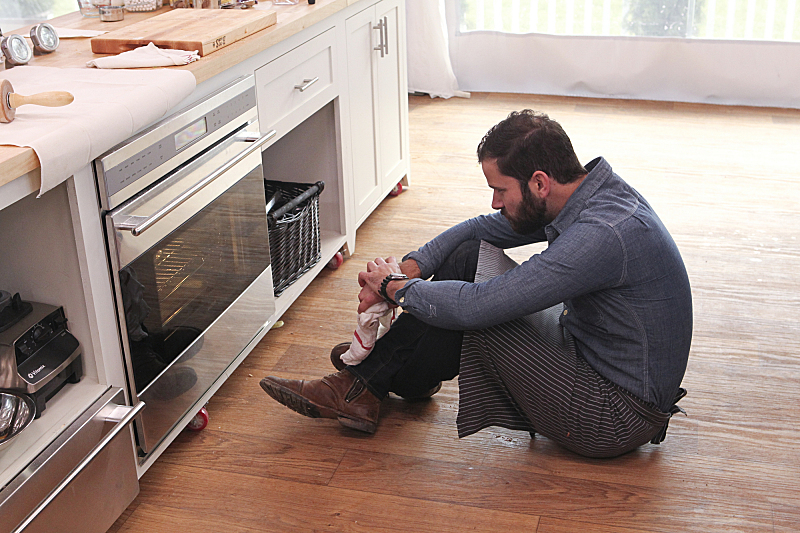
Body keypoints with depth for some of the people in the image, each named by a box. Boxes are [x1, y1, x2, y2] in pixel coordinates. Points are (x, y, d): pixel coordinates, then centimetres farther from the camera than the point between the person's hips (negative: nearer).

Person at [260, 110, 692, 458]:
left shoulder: (601, 235, -31)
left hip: (618, 416, -9)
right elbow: (482, 228, 11)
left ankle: (362, 390, 4)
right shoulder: (587, 192, -1)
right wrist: (409, 268, -3)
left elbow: (475, 306, -31)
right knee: (467, 255, 2)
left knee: (469, 308, -18)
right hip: (592, 351, 9)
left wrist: (395, 286, -13)